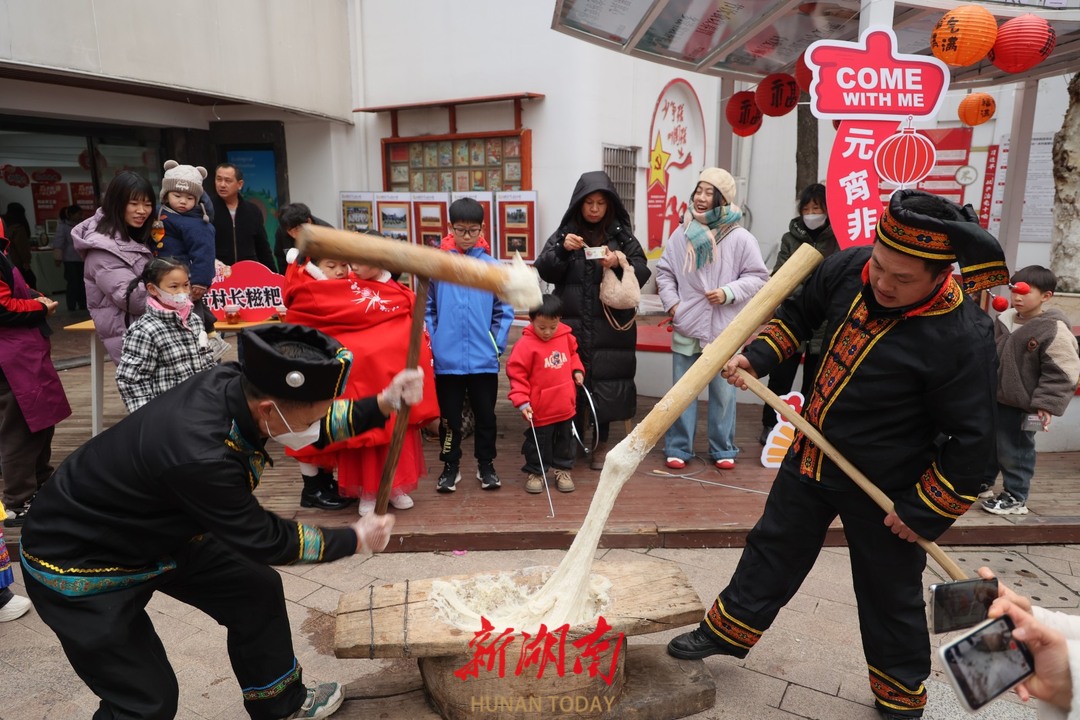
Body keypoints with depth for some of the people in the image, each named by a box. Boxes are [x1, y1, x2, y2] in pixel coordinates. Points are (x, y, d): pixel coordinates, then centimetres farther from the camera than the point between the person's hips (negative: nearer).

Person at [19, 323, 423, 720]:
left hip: (159, 532, 8)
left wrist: (382, 404, -17)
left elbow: (315, 423, -1)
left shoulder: (239, 386, -21)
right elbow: (262, 541, -24)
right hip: (77, 563, -8)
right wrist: (356, 540, -13)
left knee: (257, 591, 12)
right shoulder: (197, 454, -40)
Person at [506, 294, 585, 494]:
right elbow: (517, 374, -16)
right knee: (538, 442, 9)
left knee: (565, 439, 19)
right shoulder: (526, 344, -19)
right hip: (541, 408, -5)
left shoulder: (566, 336, -2)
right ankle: (534, 472, 28)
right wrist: (521, 401, -21)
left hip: (565, 405, 5)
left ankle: (563, 470, 35)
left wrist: (577, 370, 2)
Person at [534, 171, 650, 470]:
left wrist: (620, 264, -19)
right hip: (571, 324, 0)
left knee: (605, 383, 3)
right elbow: (544, 272, -1)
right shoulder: (564, 233, 5)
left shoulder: (622, 234, 5)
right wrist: (562, 250, -18)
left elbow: (643, 273, 0)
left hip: (610, 325, 0)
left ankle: (601, 443, 20)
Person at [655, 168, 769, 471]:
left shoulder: (740, 238, -6)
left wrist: (728, 293, -14)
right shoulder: (682, 234, 2)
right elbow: (664, 272, 11)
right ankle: (678, 448, 21)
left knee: (723, 392, 9)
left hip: (724, 331, -2)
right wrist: (672, 303, -1)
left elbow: (758, 277, -2)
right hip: (686, 328, 2)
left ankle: (722, 449, 25)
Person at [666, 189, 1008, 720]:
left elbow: (971, 440, -21)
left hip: (884, 490, -5)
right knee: (774, 548, 21)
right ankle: (727, 631, 43)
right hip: (811, 454, 6)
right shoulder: (848, 268, -13)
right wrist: (756, 357, -6)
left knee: (889, 595, 15)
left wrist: (922, 511, -14)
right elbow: (799, 313, 8)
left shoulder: (962, 337, -29)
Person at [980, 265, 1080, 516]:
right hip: (993, 397, 7)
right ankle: (982, 483, 38)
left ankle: (1015, 497, 22)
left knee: (1014, 452, 5)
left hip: (1021, 405, -7)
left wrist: (1046, 404, -21)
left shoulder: (1054, 330, -19)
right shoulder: (1005, 320, 2)